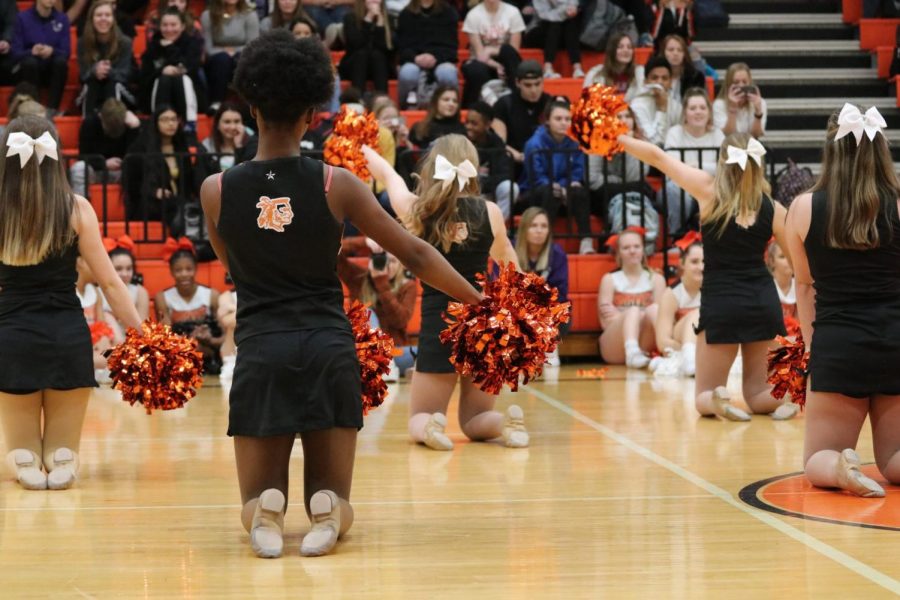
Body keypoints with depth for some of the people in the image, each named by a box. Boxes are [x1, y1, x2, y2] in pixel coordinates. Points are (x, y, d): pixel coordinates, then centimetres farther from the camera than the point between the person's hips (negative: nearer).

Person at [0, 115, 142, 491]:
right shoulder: (76, 208, -3)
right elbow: (108, 281, -2)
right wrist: (142, 335, 4)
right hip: (68, 333, 0)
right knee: (63, 459, 17)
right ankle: (60, 462, -6)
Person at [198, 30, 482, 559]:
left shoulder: (217, 191, 0)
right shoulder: (336, 184, -3)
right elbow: (415, 254, 2)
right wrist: (482, 303, 11)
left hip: (260, 353, 0)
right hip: (329, 352, 0)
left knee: (255, 502, 16)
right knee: (334, 503, 15)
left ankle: (266, 512, -18)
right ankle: (328, 510, -19)